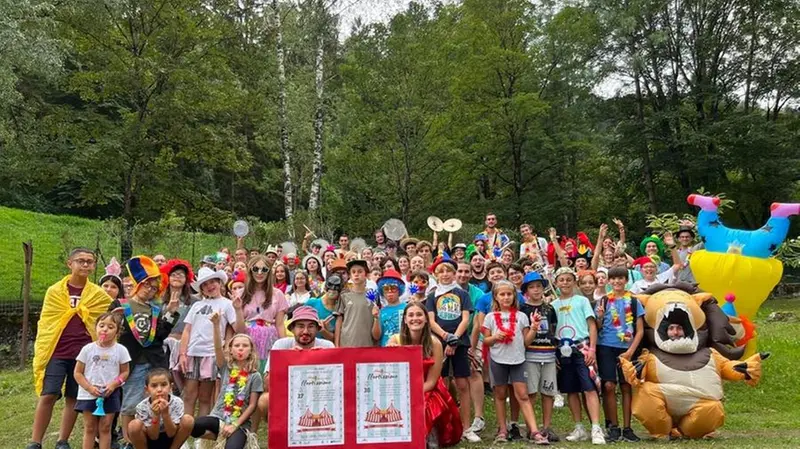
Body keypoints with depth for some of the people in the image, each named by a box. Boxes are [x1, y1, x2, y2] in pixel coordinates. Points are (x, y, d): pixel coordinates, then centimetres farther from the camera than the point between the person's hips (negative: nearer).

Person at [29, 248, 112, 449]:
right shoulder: (54, 291, 4)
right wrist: (41, 351, 0)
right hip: (56, 353, -1)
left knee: (73, 398, 7)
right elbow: (45, 323, 6)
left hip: (84, 355, 1)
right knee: (48, 396, -6)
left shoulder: (99, 295, 4)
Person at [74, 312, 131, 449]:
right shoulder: (87, 349, -6)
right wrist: (89, 387, -14)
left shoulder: (120, 350, -6)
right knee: (90, 428, 10)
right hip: (88, 395, 0)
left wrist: (114, 384, -16)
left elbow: (125, 372, 1)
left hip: (110, 395, 0)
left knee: (105, 428, 8)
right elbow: (78, 373, -2)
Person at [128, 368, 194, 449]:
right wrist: (156, 415, -34)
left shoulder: (176, 402, -20)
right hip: (150, 442, 0)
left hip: (169, 440, 0)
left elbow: (171, 434, -20)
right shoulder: (142, 406, -21)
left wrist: (165, 414, -34)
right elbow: (153, 436, -18)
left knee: (188, 420, -26)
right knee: (134, 425, -29)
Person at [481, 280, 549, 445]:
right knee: (500, 395, 9)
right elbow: (485, 341, 4)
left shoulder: (521, 316, 4)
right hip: (498, 360, 0)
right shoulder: (490, 317, 2)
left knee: (523, 395, -4)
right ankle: (502, 430, 18)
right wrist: (494, 337, -15)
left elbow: (527, 341, 3)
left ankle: (534, 431, -5)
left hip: (518, 360, 0)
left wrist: (534, 328, -10)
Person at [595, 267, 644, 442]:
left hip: (627, 349, 0)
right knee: (609, 386, -5)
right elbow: (597, 327, 6)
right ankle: (613, 427, 6)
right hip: (606, 347, 0)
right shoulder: (603, 300, 4)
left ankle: (627, 428, 13)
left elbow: (640, 330, 2)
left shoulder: (633, 301, 3)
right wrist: (600, 317, -15)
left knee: (626, 387, 5)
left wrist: (630, 351, -7)